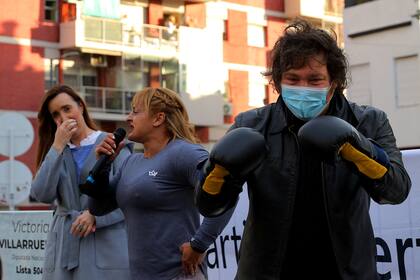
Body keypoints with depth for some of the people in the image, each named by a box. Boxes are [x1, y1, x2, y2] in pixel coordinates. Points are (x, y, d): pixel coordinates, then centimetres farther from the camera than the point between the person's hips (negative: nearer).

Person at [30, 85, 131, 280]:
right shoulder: (55, 151, 15)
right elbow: (42, 195, -2)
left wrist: (95, 216, -15)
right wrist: (58, 147, -5)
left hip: (106, 247, -3)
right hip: (65, 248, 3)